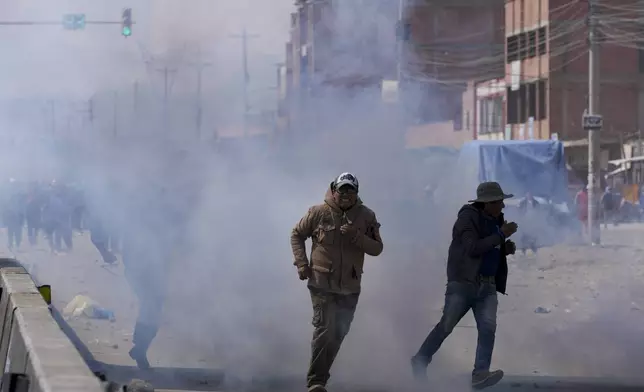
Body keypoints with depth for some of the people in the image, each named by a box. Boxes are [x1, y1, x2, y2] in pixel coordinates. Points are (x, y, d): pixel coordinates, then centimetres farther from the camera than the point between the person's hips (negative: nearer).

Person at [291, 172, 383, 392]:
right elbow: (297, 235, 8)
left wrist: (357, 236, -20)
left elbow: (377, 248, -3)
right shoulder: (319, 213, -5)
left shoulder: (366, 217, 0)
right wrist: (301, 263, -3)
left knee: (339, 333, 10)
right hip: (322, 284, -4)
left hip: (350, 287, 4)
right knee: (324, 328, -15)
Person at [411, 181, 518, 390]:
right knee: (446, 326, -1)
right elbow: (473, 248, -23)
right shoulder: (468, 217, -10)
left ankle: (480, 374, -17)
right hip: (463, 281, -6)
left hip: (487, 286, 6)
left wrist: (506, 248, 4)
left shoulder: (497, 219, 12)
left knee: (488, 327, -11)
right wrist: (501, 235, -22)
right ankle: (420, 361, 17)